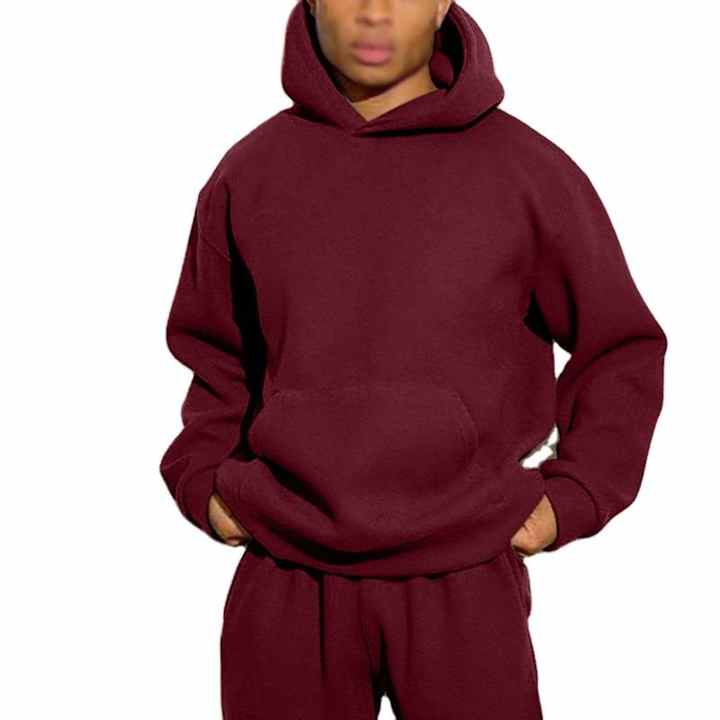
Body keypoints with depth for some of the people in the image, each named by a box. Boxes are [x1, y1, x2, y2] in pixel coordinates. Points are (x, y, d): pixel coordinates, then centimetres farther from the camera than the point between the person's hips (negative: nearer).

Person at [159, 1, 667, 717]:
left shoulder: (529, 169, -3)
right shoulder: (248, 172, 4)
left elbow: (622, 351, 7)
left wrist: (572, 496, -2)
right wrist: (200, 478, 5)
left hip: (463, 584, -1)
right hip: (286, 583, 2)